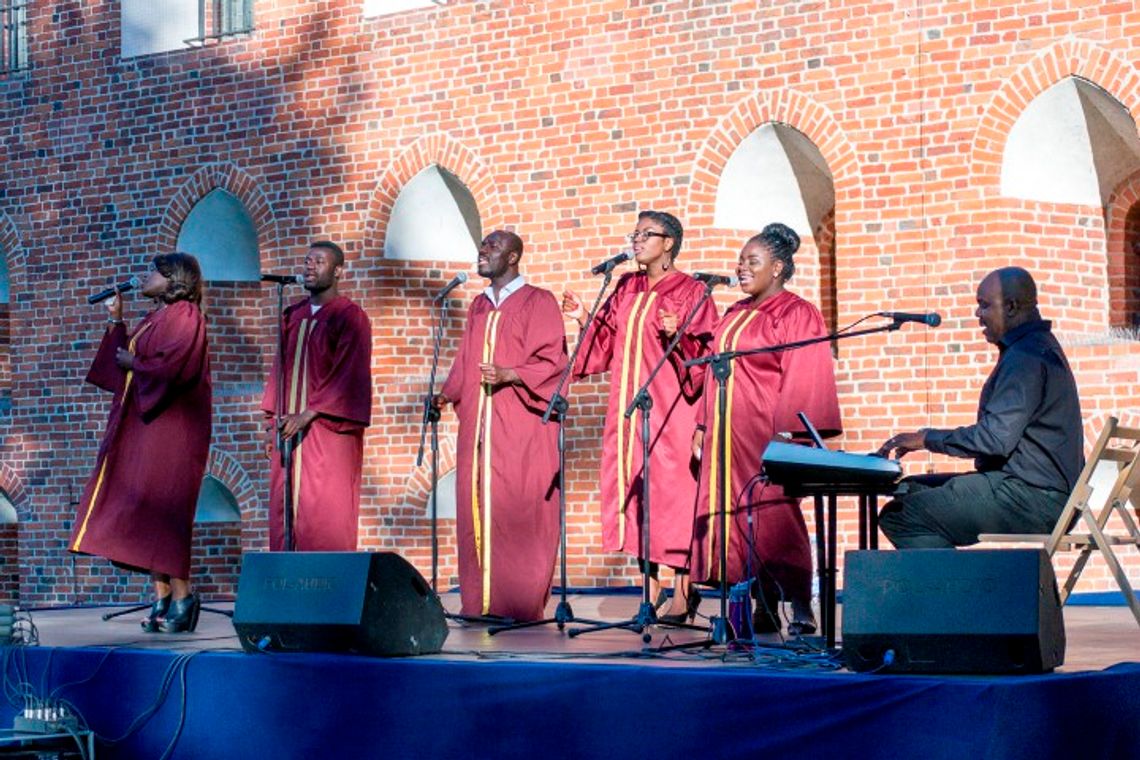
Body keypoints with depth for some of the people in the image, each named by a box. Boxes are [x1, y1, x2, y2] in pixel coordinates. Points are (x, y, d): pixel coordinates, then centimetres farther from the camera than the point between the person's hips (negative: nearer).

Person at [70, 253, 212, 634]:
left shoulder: (185, 316, -9)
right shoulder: (154, 318, 19)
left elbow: (171, 367, -20)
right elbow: (125, 357, 19)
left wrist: (132, 362, -7)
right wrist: (116, 319, 17)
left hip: (169, 427, -9)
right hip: (144, 425, 9)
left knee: (160, 507, -11)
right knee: (149, 511, 4)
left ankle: (181, 596, -9)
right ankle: (162, 597, 5)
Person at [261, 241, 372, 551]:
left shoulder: (350, 317, -5)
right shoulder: (294, 316, 14)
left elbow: (350, 376, -12)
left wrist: (308, 415, -17)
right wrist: (274, 422, 11)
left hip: (329, 430, -6)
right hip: (291, 429, 6)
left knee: (326, 517, -7)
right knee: (286, 513, 2)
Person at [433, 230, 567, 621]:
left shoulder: (538, 302, 0)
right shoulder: (478, 307, 20)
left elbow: (552, 361, -8)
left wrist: (509, 375, -22)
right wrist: (447, 394, 6)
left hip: (521, 427, -6)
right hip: (479, 424, 6)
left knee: (519, 511, -9)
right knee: (477, 507, 1)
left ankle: (522, 601, -7)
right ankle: (480, 599, 4)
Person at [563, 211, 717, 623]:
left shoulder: (689, 291, -4)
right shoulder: (626, 288, 14)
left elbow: (705, 349, -10)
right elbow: (606, 342, 15)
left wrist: (677, 334, -27)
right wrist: (584, 319, 1)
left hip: (669, 408, -6)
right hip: (629, 410, 6)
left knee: (672, 493, -6)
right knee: (635, 491, 5)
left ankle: (683, 593, -2)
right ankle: (652, 589, 10)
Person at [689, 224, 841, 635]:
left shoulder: (795, 315, -5)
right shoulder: (734, 315, 17)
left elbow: (802, 379, -11)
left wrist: (787, 433, -18)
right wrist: (703, 426, 14)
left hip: (768, 434, -7)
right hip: (728, 437, 7)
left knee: (773, 516, -9)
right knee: (739, 515, 4)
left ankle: (801, 612, -3)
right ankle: (764, 610, 8)